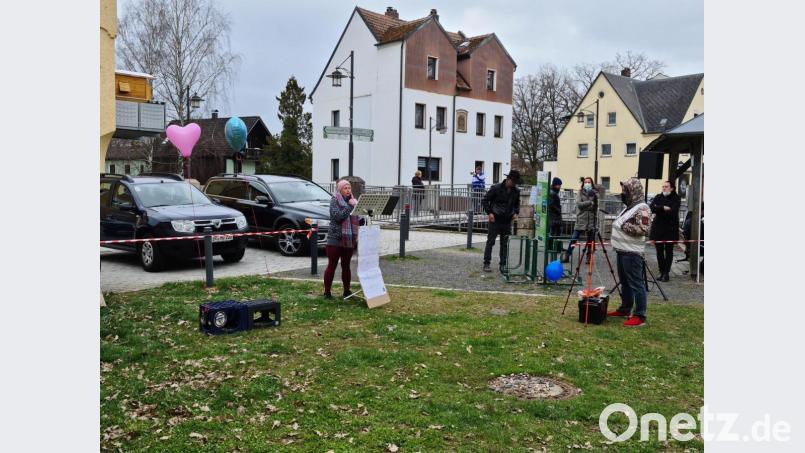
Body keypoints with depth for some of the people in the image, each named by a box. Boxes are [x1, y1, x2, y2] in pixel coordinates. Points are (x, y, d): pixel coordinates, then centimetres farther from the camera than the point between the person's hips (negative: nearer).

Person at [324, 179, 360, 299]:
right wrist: (350, 206, -16)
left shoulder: (352, 201, 12)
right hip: (335, 238, -5)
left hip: (349, 239, 5)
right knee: (332, 266, 0)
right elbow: (338, 216, -18)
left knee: (346, 266, 11)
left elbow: (357, 218, 15)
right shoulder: (334, 201, -4)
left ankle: (347, 290, 19)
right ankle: (327, 292, 7)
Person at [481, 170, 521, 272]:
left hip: (507, 221, 5)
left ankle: (503, 265, 16)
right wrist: (489, 213, -12)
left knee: (505, 244, 8)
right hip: (495, 220, -4)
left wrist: (516, 212, 4)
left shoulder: (516, 191, 5)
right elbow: (485, 200, -4)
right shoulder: (496, 188, -9)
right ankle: (486, 264, 3)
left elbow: (517, 203, 22)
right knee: (490, 242, -2)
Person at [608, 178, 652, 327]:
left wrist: (624, 226, -21)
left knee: (636, 284, -7)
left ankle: (640, 316, -5)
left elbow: (644, 229, -23)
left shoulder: (642, 208, -14)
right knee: (625, 282, 18)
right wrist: (618, 224, 12)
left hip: (632, 253, -10)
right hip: (622, 250, 10)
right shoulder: (630, 207, 16)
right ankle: (624, 309, 30)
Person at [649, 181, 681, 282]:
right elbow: (651, 208, -7)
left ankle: (666, 273, 8)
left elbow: (672, 212, -17)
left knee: (669, 251, 3)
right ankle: (661, 272, 13)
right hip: (658, 228, 3)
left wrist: (658, 209, -13)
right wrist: (663, 208, -19)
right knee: (659, 251, 5)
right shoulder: (658, 197, 9)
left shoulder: (676, 199, -2)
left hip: (670, 229, -3)